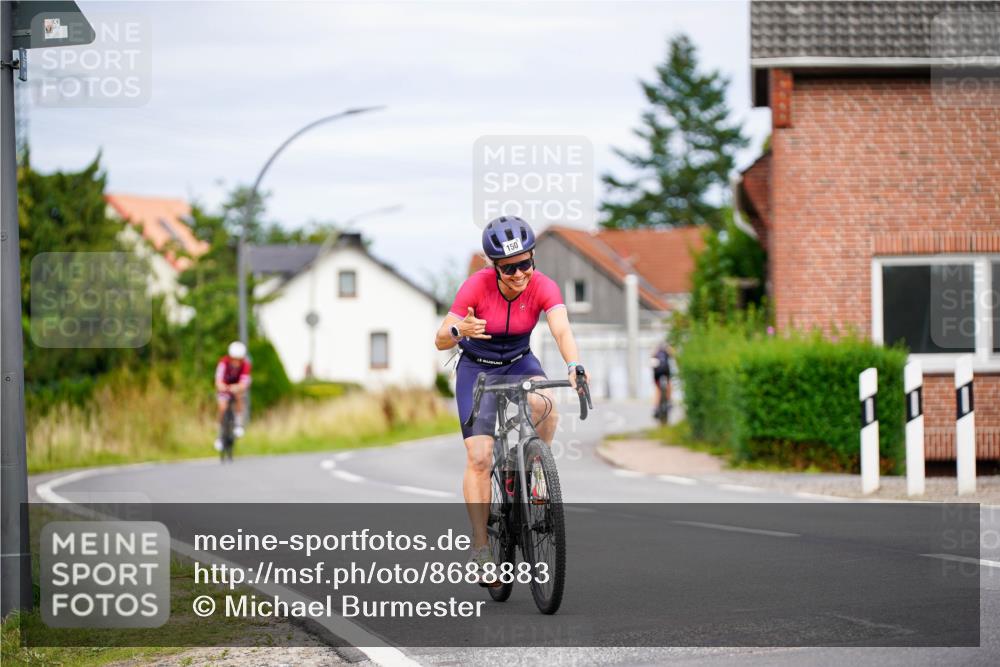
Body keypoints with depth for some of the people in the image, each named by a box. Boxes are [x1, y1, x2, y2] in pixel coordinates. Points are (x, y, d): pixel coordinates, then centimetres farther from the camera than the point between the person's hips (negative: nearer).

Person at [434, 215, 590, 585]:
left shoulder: (543, 287, -22)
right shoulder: (477, 286, -25)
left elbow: (562, 331, -36)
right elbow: (440, 340, -25)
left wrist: (573, 365, -56)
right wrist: (460, 330, -48)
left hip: (519, 363, 1)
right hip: (477, 368, -1)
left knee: (544, 405, -34)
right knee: (479, 457, -15)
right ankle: (481, 548, -8)